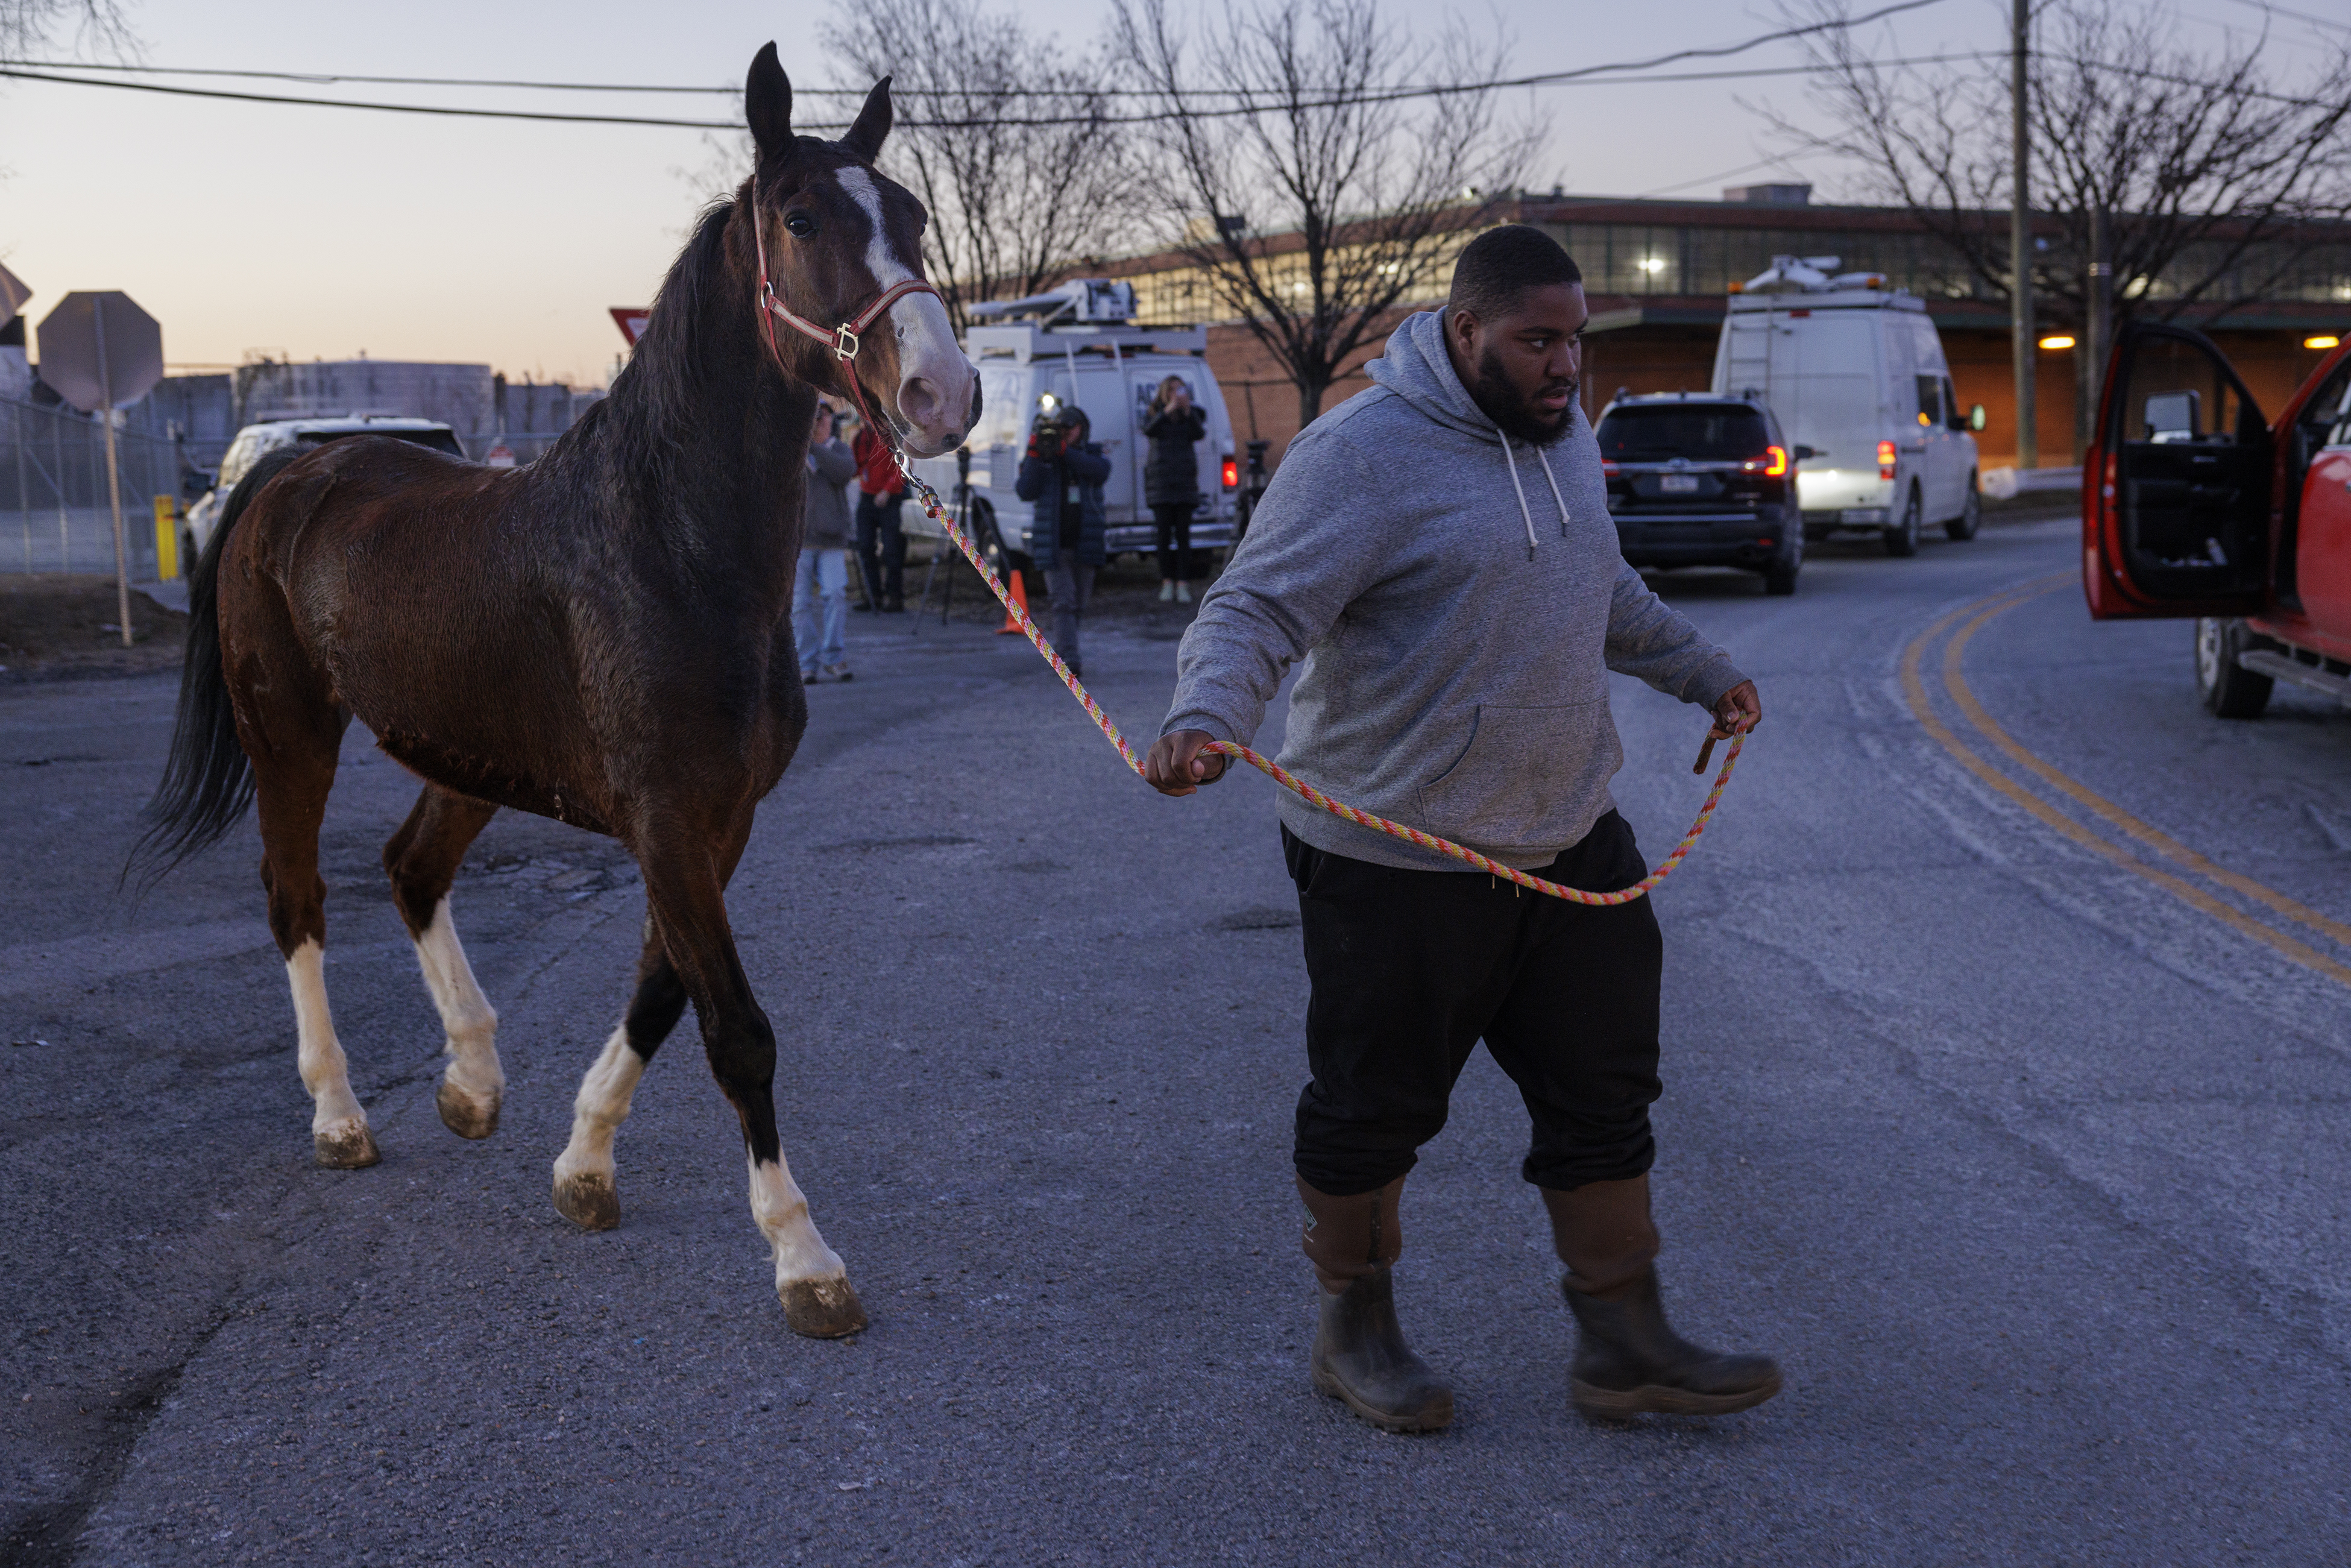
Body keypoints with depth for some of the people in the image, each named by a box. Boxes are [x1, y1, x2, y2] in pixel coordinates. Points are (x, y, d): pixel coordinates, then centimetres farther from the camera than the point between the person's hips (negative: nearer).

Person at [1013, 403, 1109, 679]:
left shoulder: (1092, 456, 6)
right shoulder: (1042, 460, 2)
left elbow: (1101, 471, -19)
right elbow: (1025, 492, -12)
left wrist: (1064, 451, -24)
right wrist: (1035, 456, -21)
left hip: (1084, 546, 3)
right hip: (1053, 546, -3)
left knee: (1078, 604, 12)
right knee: (1064, 603, -13)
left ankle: (1060, 651, 31)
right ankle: (1069, 661, -20)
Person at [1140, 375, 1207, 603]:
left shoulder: (1193, 413, 10)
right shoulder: (1155, 414, 9)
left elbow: (1199, 434, -9)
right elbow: (1148, 431, -13)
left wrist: (1188, 411, -23)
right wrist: (1166, 412, -25)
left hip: (1185, 479, 0)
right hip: (1160, 479, 0)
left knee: (1183, 533, -6)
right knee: (1165, 533, -4)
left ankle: (1183, 585, -7)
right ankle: (1167, 584, 2)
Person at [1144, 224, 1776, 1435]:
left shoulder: (1562, 434, 11)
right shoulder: (1361, 455, -17)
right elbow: (1256, 609, -23)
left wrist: (1702, 674, 33)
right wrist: (1205, 720, -41)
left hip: (1572, 843, 8)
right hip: (1399, 861, -7)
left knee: (1605, 1094, 10)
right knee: (1373, 1107, 7)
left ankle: (1623, 1344, 22)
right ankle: (1355, 1332, 27)